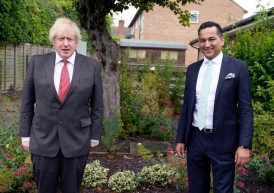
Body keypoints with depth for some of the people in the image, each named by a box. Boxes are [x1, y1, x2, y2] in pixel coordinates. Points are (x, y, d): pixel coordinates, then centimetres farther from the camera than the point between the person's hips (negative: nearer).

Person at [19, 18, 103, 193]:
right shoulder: (37, 63, 0)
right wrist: (25, 134, 4)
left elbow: (97, 105, 3)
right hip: (43, 139, 1)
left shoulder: (92, 66, -2)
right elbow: (27, 102, 4)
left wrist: (95, 136, 3)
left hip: (77, 140, 0)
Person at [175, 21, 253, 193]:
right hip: (195, 140, 4)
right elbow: (187, 106, 11)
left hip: (223, 141, -4)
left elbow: (246, 109, -7)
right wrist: (181, 139, 10)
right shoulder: (192, 69, 8)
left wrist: (244, 145, -13)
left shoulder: (238, 67, -4)